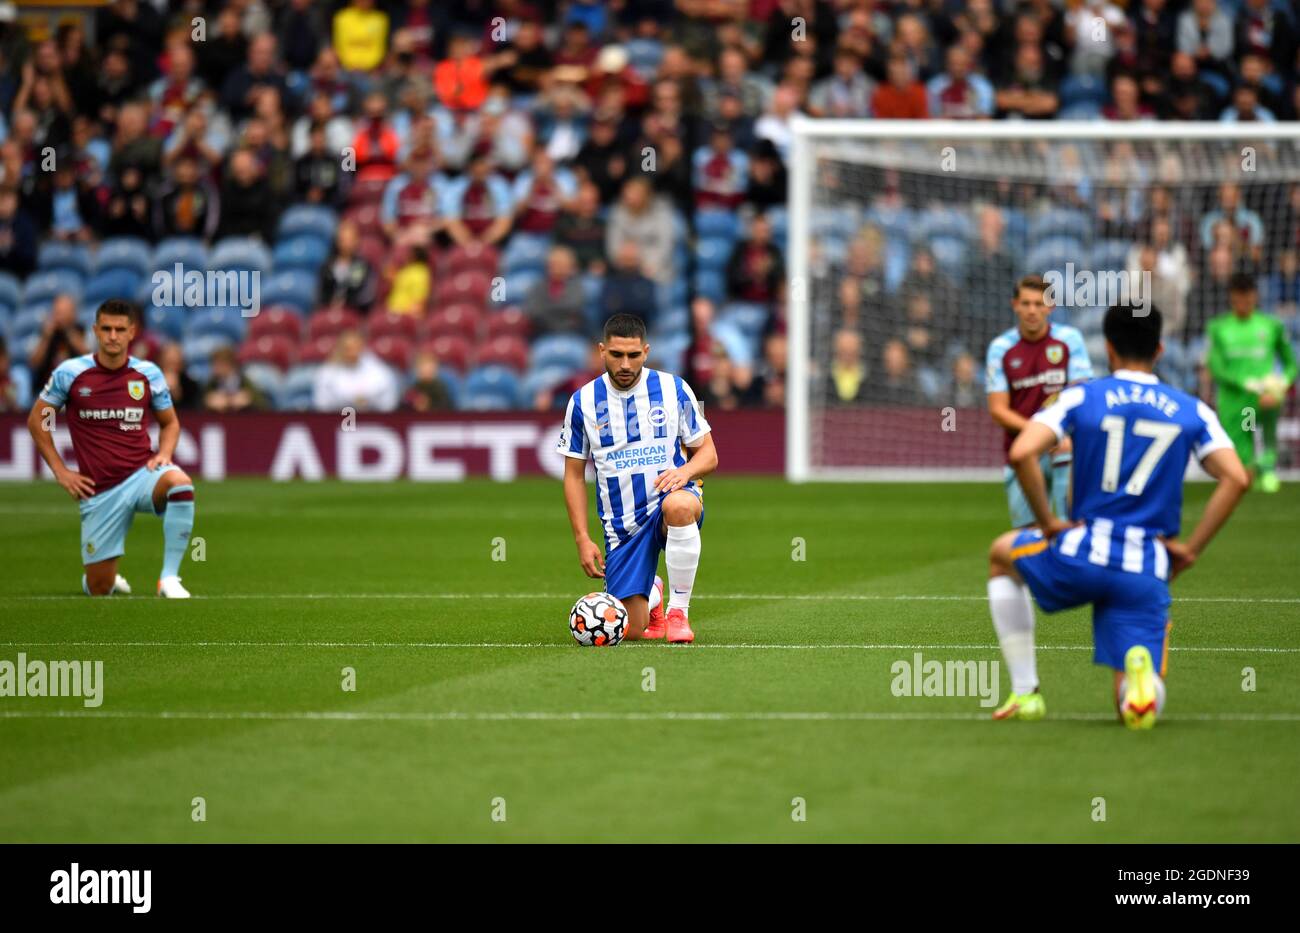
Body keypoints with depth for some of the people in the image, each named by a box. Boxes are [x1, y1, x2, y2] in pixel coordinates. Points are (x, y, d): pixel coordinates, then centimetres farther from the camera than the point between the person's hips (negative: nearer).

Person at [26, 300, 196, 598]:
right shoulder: (70, 373, -3)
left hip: (142, 473, 0)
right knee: (99, 589, 0)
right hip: (99, 490, 0)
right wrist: (60, 471, 1)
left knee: (180, 483, -38)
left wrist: (164, 454, -5)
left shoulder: (149, 374, 2)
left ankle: (169, 578, -28)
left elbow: (170, 422, 16)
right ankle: (106, 578, 41)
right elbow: (37, 420, 8)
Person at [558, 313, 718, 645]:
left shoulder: (674, 389, 0)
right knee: (632, 630, -5)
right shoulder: (583, 402, 2)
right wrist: (582, 539, -1)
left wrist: (686, 471, -20)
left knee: (678, 506, -42)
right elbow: (574, 475, 7)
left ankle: (679, 609, -23)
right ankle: (653, 595, 36)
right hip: (623, 526, 2)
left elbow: (708, 454, 3)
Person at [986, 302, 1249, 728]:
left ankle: (1025, 692, 23)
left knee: (1002, 554, 32)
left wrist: (1047, 520, 0)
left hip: (1081, 555, -1)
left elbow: (1021, 453, -12)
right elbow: (1236, 478, -3)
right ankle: (1141, 672, -34)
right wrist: (1191, 547, 2)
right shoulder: (1193, 411, 9)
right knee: (1138, 708, 6)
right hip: (1148, 573, 1)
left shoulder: (1080, 398, 3)